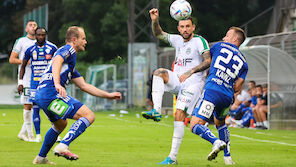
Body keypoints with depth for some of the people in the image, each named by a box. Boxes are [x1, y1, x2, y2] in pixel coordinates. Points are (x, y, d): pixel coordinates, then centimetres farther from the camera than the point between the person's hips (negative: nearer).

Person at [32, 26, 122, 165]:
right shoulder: (68, 49, 1)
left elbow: (84, 86, 32)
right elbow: (56, 62, -21)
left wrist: (108, 95, 33)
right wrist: (57, 84, -37)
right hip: (50, 93, -10)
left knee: (61, 124, 34)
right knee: (89, 116, -14)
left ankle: (41, 157, 37)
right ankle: (63, 146, -26)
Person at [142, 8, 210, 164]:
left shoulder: (199, 41, -6)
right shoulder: (178, 40, 13)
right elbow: (158, 34, 17)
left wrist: (190, 72, -24)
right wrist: (155, 20, -4)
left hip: (193, 83, -6)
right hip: (177, 81, 6)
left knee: (179, 115, -18)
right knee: (159, 72, -22)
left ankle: (172, 157, -17)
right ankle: (156, 111, -32)